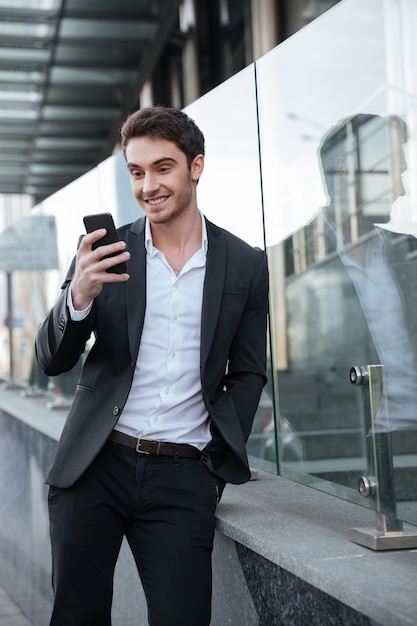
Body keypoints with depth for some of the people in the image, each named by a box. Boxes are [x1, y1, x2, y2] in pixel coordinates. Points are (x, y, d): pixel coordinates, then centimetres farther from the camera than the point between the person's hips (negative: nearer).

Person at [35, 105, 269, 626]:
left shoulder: (245, 264, 3)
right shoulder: (105, 253, 2)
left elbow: (247, 374, 10)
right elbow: (51, 362, 1)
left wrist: (217, 465, 1)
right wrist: (79, 297, -19)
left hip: (184, 477, 0)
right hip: (95, 466, 1)